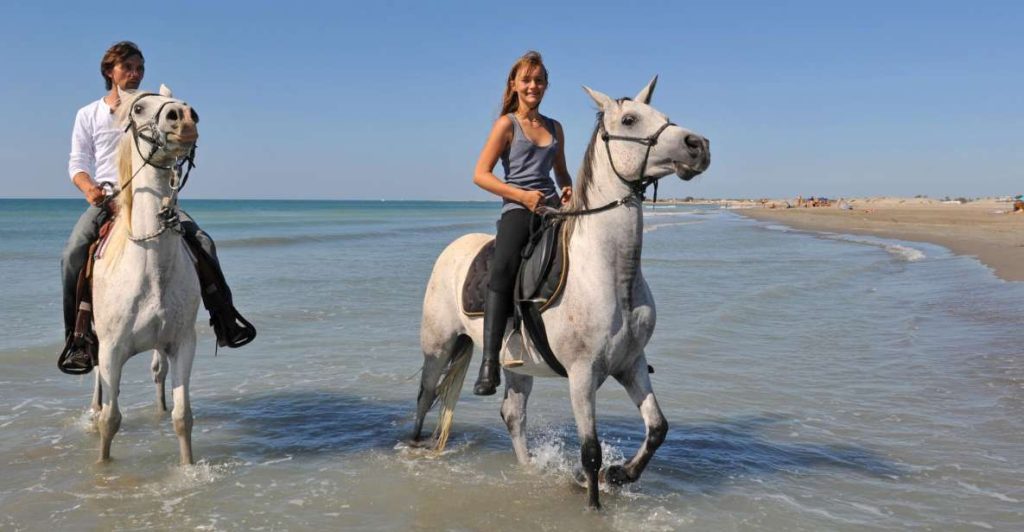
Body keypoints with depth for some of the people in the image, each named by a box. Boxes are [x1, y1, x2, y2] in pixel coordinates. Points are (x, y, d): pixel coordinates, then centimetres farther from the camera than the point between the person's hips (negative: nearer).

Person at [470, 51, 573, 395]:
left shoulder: (555, 128, 21)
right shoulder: (507, 124, 6)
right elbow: (480, 175, -2)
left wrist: (569, 190, 6)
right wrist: (522, 195, -13)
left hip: (552, 206, 5)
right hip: (517, 209, -5)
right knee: (502, 269, -33)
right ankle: (489, 364, -35)